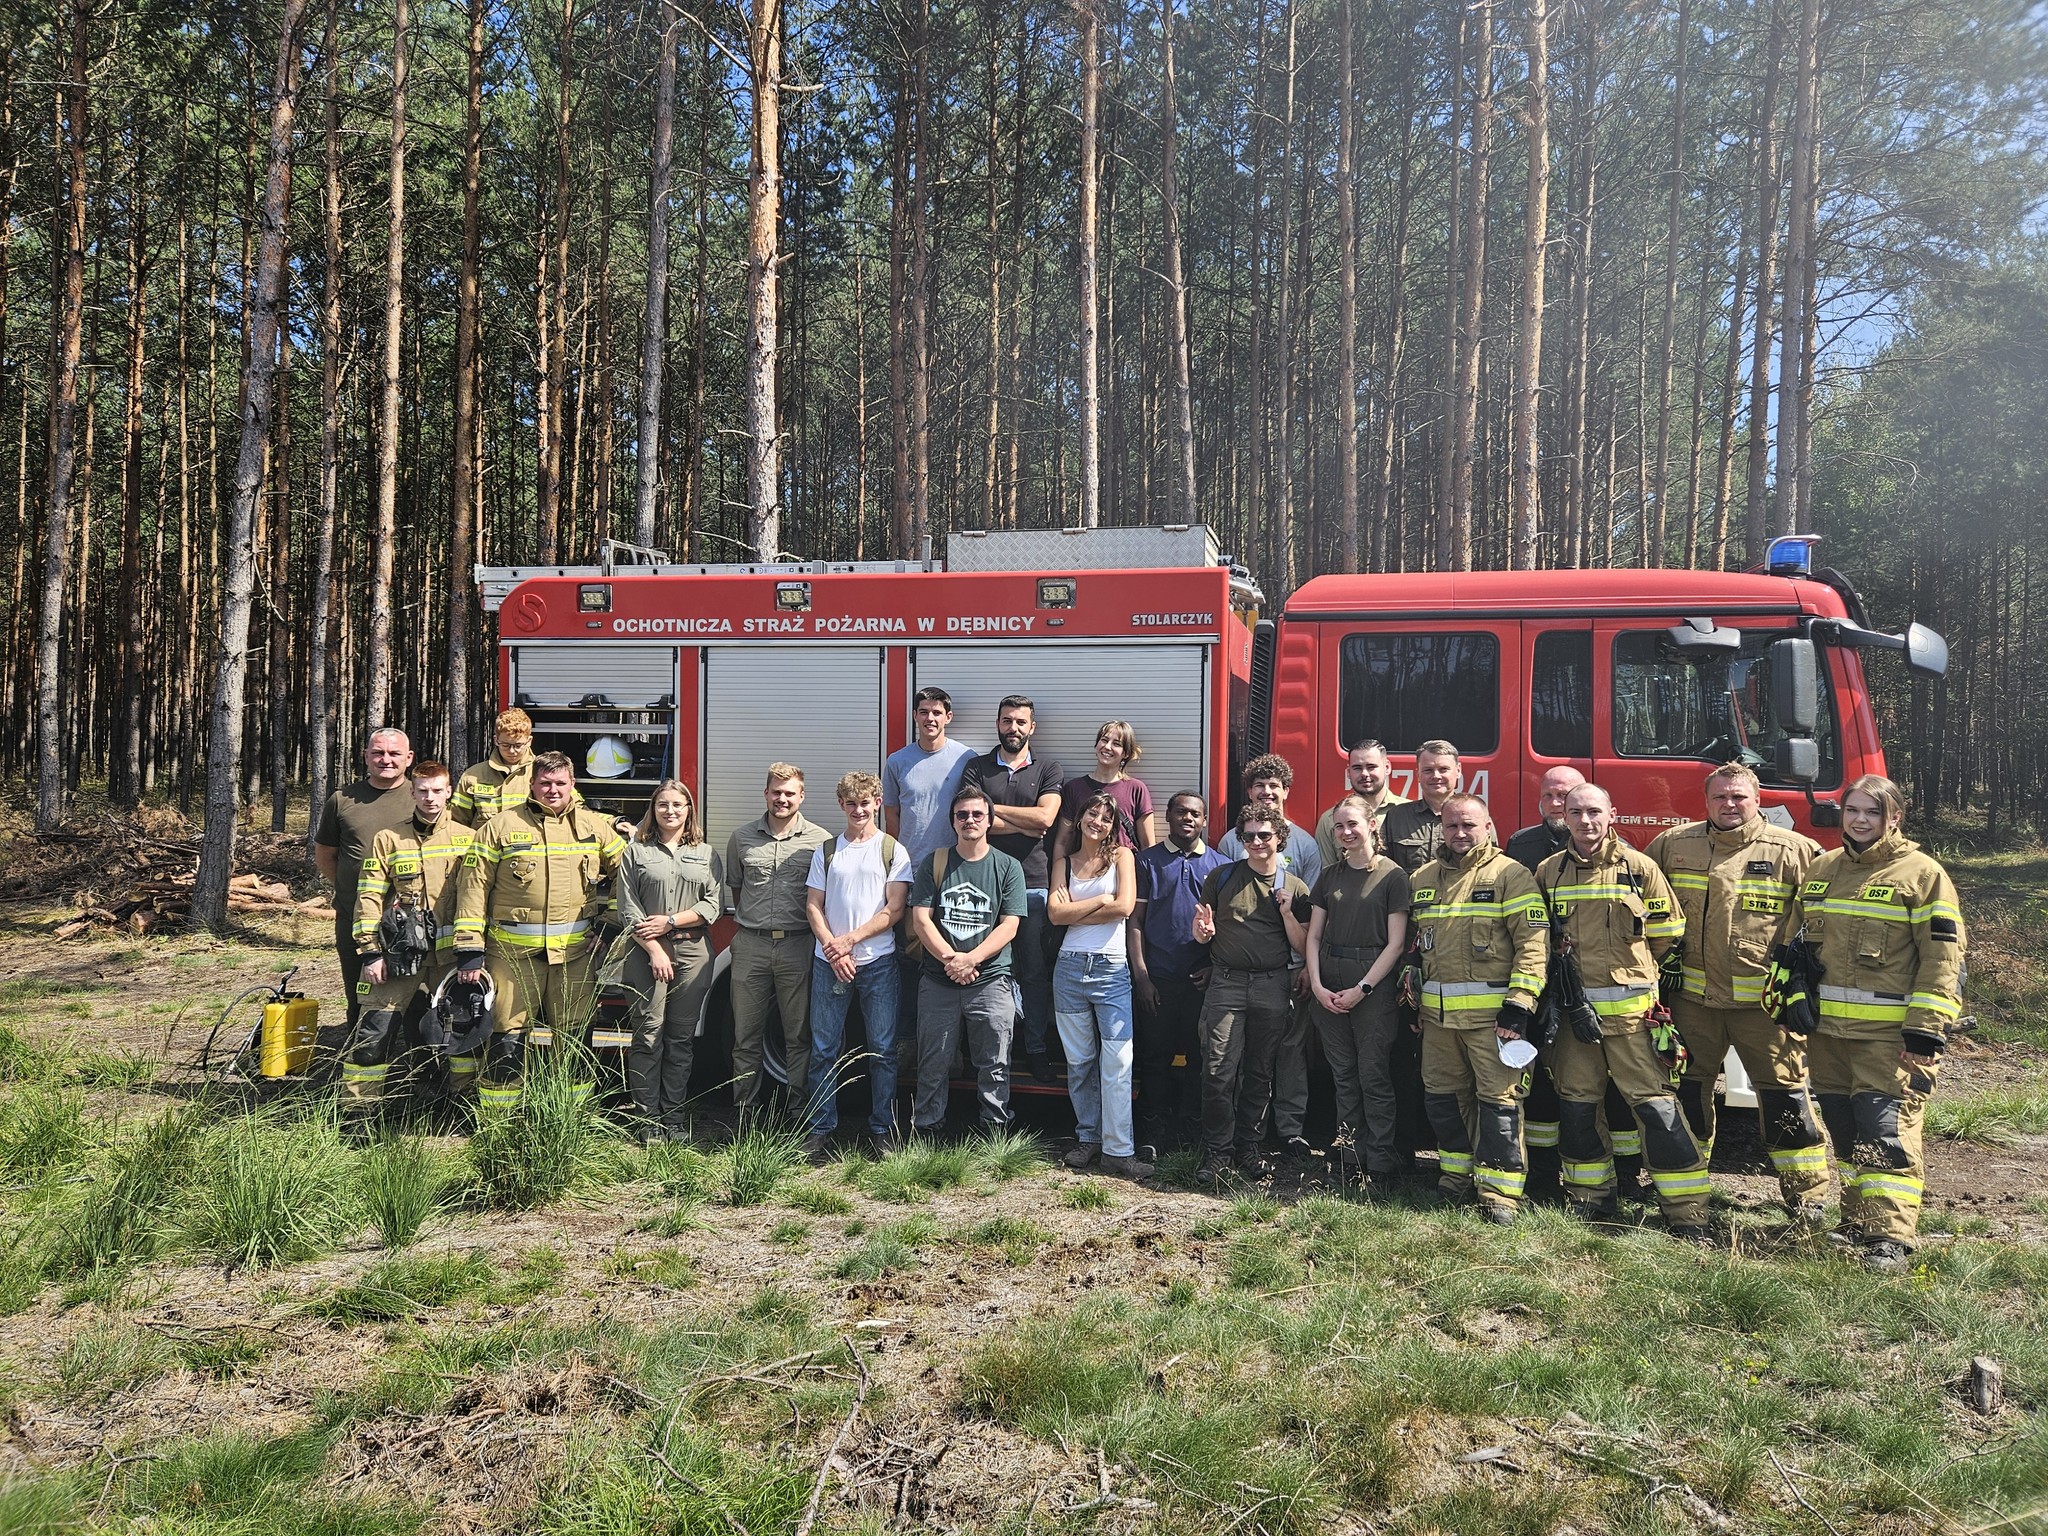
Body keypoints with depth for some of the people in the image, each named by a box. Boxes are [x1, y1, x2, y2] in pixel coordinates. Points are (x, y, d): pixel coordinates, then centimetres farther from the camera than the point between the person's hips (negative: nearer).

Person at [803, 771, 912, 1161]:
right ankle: (821, 1130, 12)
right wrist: (832, 947, -8)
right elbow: (813, 906, 7)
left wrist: (850, 939, -11)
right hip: (829, 963, 2)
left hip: (878, 962, -2)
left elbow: (894, 910, -4)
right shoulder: (826, 850, 10)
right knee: (824, 1050, 4)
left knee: (882, 1049, 2)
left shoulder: (893, 850, 3)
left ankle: (881, 1129, 13)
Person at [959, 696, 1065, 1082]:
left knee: (1035, 972, 2)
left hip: (1033, 883, 1)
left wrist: (994, 808, -3)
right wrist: (1025, 826, -6)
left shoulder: (1048, 770, 11)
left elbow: (1045, 817, -5)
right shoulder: (976, 768, 9)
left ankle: (1035, 1047, 13)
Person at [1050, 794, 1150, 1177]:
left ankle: (1117, 1148, -6)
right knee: (1079, 1060, 8)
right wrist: (1102, 900, -7)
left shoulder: (1121, 856, 6)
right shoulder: (1063, 863, 12)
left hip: (1112, 969, -3)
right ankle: (1088, 1137, 19)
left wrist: (1075, 911, -4)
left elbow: (1125, 906, -10)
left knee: (1117, 1062, -9)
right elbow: (1056, 913, -3)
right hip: (1070, 967, 3)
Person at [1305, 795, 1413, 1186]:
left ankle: (1380, 1162, 4)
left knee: (1374, 1076, -3)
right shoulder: (1329, 875, 11)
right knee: (1343, 1076, 8)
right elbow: (1314, 935, 10)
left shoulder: (1393, 876, -3)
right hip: (1328, 989, 5)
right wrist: (1317, 985, -3)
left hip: (1373, 988, -4)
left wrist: (1362, 989, -12)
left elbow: (1395, 942, -7)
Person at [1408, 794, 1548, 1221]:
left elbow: (1534, 944, -10)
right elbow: (1412, 943, 22)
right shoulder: (1423, 879, 13)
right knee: (1441, 1095, 12)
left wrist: (1519, 1006, -16)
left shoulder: (1510, 875, -4)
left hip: (1491, 1013, -6)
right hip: (1437, 1014, 6)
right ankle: (1458, 1170, 28)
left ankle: (1500, 1188, 3)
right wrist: (1411, 998, 19)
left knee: (1498, 1097, -3)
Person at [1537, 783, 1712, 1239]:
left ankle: (1687, 1212, 1)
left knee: (1654, 1102, -5)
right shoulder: (1549, 872, 6)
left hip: (1630, 1007, -3)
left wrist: (1628, 965, 11)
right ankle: (1591, 1196, 24)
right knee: (1576, 1104, 9)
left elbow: (1669, 929, 6)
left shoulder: (1639, 868, -2)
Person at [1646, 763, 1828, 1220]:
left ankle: (1807, 1193, 14)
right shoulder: (1673, 845, 6)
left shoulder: (1793, 851, -1)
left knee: (1784, 1091, 1)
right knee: (1687, 1089, 11)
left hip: (1764, 999, -2)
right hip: (1693, 998, 3)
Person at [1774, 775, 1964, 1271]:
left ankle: (1891, 1238, -3)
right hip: (1827, 1031, 6)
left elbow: (1943, 962, -8)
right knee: (1844, 1132, 13)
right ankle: (1858, 1222, 24)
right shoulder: (1819, 870, 13)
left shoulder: (1922, 875, -4)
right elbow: (1794, 943, 20)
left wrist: (1924, 1034, -13)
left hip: (1888, 1037, -6)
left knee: (1888, 1133, -7)